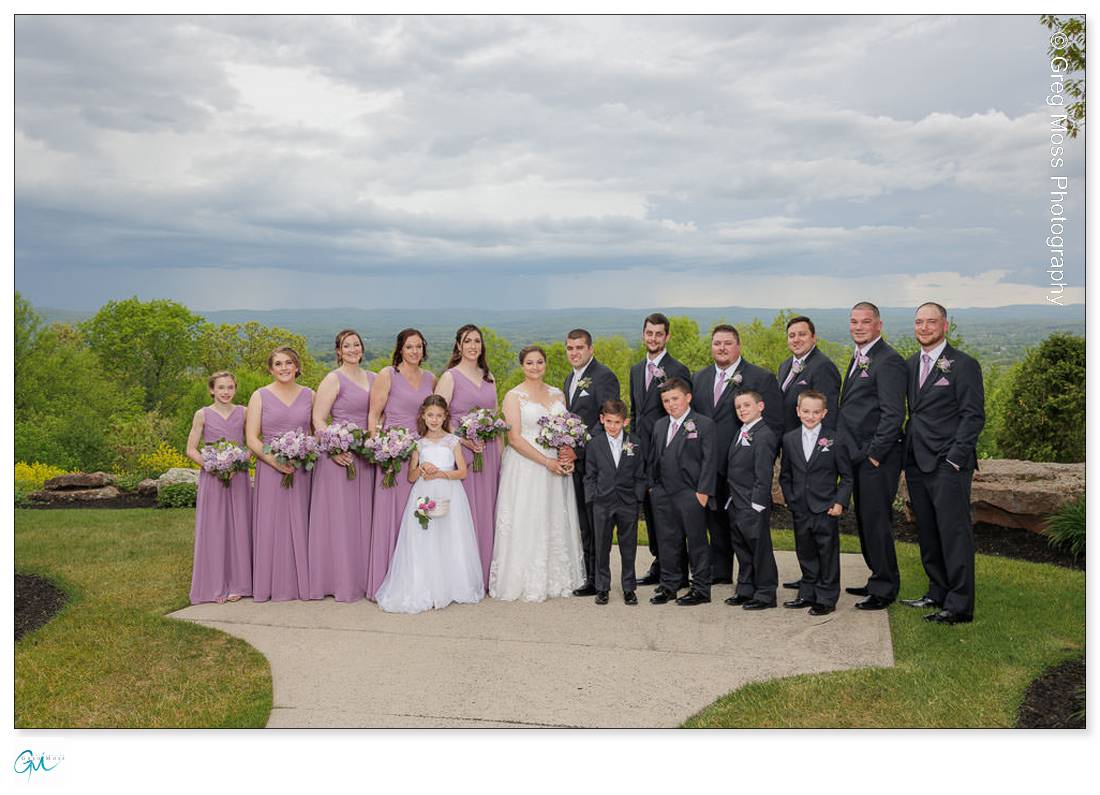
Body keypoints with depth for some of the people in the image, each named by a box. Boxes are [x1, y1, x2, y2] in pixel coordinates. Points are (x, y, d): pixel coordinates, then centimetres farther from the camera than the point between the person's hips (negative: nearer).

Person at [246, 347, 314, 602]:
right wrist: (274, 460, -16)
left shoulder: (309, 395, 10)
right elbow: (251, 438, -2)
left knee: (301, 525, 4)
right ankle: (272, 586, 8)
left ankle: (302, 584, 13)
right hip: (270, 469, -2)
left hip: (303, 471, 2)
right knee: (271, 526, 0)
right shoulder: (260, 396, 3)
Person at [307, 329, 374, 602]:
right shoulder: (333, 379, -5)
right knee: (341, 518, -1)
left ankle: (363, 579, 20)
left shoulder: (372, 378, 13)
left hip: (368, 456, 6)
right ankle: (342, 582, 7)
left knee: (364, 516, 10)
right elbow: (318, 420, -9)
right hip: (340, 456, -6)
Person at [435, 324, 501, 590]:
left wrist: (499, 452, 12)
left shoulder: (489, 378, 14)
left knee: (486, 510, 8)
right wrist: (463, 440, -18)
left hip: (488, 452, 5)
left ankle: (484, 575, 17)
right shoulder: (450, 377, -3)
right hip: (461, 450, -5)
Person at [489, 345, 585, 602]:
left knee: (556, 523, 8)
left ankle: (556, 578, 19)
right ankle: (527, 582, 6)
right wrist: (546, 461, -16)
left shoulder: (558, 394, 12)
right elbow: (514, 438, -10)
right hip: (525, 467, -5)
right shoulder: (514, 396, -3)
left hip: (557, 467, 5)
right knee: (526, 523, -3)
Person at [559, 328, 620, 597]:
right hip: (574, 460, 8)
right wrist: (565, 449, 8)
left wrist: (579, 451, -19)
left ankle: (596, 578, 5)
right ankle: (586, 573, 18)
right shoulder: (570, 379, 18)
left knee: (595, 521, -2)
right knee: (582, 521, 11)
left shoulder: (604, 376, -10)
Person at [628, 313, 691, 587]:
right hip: (642, 452, 7)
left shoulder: (678, 370, -7)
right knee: (650, 512, 13)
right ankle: (658, 566, 25)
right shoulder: (636, 370, 15)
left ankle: (678, 573, 5)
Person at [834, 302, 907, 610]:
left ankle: (884, 590, 7)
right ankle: (878, 579, 27)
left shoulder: (888, 361, -13)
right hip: (859, 456, 9)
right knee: (865, 521, 15)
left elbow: (893, 413, -18)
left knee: (875, 522, -4)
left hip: (878, 457, -9)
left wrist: (875, 454, -18)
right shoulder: (858, 359, 17)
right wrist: (851, 451, 13)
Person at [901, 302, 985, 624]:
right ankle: (938, 592, 24)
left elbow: (973, 416, -9)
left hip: (948, 464, -7)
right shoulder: (910, 364, 15)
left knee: (954, 533, -4)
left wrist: (955, 459, -16)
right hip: (917, 463, 7)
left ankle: (959, 606, 2)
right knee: (928, 534, 12)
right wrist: (905, 450, 9)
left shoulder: (963, 365, -5)